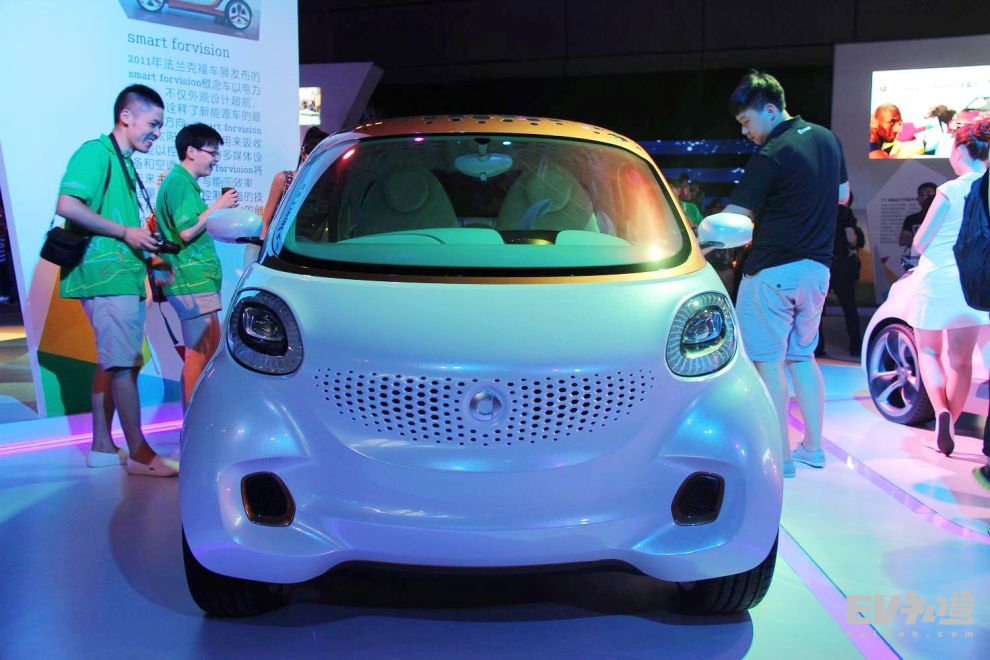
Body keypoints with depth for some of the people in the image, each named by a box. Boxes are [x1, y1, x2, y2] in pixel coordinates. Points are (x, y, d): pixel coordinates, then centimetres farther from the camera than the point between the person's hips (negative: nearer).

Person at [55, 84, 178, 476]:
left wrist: (147, 250, 16)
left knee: (111, 363, 12)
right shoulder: (96, 152, -8)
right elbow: (67, 206, -20)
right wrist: (126, 232, -17)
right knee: (124, 364, -8)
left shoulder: (124, 163, 19)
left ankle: (102, 446, 21)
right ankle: (139, 453, -3)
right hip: (108, 276, -10)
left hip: (123, 276, 10)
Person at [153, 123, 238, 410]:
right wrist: (217, 206, -13)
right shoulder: (179, 183, -12)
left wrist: (219, 209, 17)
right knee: (198, 352, -9)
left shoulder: (185, 183, 21)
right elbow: (187, 231, -21)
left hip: (198, 278, 11)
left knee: (211, 345, 14)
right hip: (191, 280, -11)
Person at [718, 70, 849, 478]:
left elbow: (732, 218, -15)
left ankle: (780, 455, 3)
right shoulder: (827, 139, 9)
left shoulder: (772, 155, -15)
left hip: (773, 271, -8)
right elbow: (843, 195, 22)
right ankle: (813, 448, 23)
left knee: (769, 360, -1)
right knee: (802, 356, 17)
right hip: (817, 267, 8)